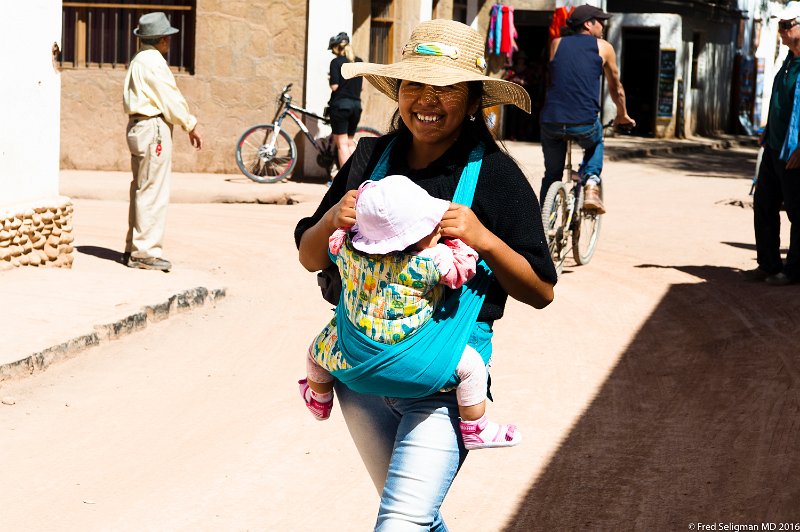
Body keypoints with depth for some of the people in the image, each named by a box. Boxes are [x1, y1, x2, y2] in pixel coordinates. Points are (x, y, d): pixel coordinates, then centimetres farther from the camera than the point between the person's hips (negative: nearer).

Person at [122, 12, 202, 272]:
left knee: (141, 190, 15)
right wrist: (191, 126, -4)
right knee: (153, 192, -8)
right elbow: (170, 99, -14)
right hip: (154, 128, -10)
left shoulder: (138, 61, 17)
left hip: (138, 127, 10)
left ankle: (133, 249, 19)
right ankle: (146, 252, -8)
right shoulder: (153, 61, -13)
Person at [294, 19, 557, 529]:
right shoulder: (371, 157, 2)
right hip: (361, 368, 5)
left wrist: (485, 240, -22)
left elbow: (541, 292, -6)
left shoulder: (495, 174, -8)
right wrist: (333, 218, -14)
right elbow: (310, 259, 7)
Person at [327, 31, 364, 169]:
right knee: (350, 141, 17)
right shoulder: (359, 62, 9)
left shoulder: (336, 62, -10)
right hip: (356, 104, 6)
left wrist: (330, 78, 5)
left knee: (342, 143, -1)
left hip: (340, 104, -6)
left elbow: (334, 86, -13)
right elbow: (361, 85, 11)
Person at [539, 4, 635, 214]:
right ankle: (591, 184, 11)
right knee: (595, 144, 34)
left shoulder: (556, 44, 17)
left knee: (552, 175, 23)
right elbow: (616, 88, 22)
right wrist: (622, 115, 39)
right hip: (584, 123, -2)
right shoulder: (603, 47, 12)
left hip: (551, 121, 2)